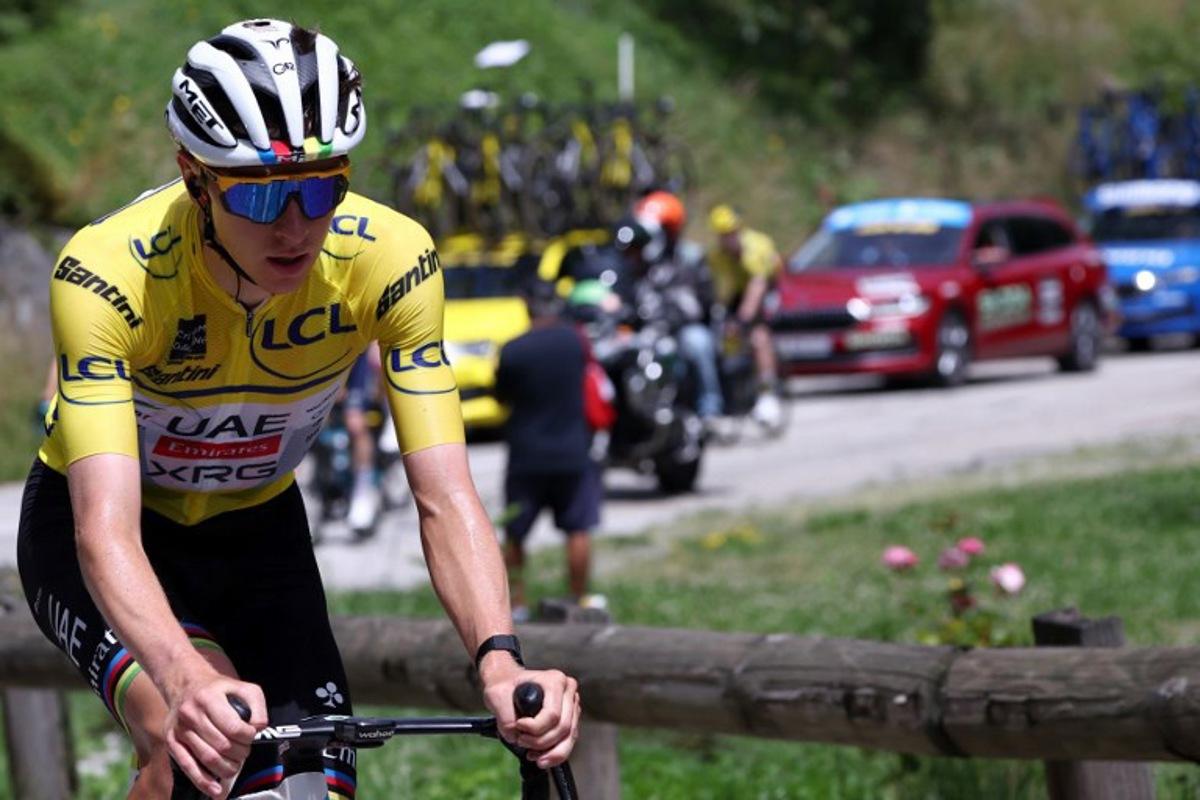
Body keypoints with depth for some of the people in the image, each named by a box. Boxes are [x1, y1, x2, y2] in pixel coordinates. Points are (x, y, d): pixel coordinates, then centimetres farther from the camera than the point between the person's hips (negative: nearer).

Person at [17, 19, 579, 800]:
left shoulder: (390, 258, -27)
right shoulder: (109, 272, -35)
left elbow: (445, 495, -31)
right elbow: (106, 530, -44)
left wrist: (500, 659, -49)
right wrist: (188, 684, -63)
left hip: (257, 530, 4)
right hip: (88, 520, -4)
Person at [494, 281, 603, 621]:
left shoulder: (512, 352, -14)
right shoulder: (573, 339, -7)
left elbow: (502, 397, 0)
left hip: (526, 455, -1)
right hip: (573, 452, 1)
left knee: (514, 534, 11)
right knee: (578, 530, 7)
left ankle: (516, 602, 12)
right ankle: (579, 600, 10)